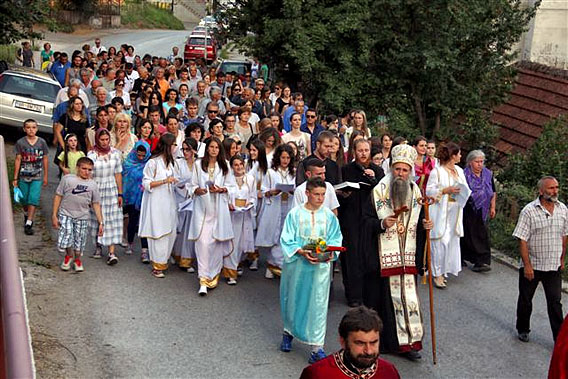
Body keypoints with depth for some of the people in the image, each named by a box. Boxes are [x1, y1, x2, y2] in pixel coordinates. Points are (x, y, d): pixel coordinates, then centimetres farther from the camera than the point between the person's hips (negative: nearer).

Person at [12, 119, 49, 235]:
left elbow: (45, 159, 5)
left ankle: (28, 223, -7)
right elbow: (18, 160, -1)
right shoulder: (20, 142, -3)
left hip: (37, 176, -1)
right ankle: (27, 214, 41)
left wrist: (45, 176, 7)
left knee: (33, 199, -11)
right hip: (23, 176, 1)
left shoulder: (42, 142, -2)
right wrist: (15, 178, -1)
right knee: (24, 200, 11)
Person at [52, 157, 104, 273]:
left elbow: (96, 204, 8)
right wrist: (54, 215, -2)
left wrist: (101, 222, 3)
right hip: (66, 214, -2)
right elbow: (58, 196, 1)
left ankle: (77, 260, 34)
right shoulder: (67, 179, -1)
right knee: (65, 239, -10)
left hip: (83, 217, 2)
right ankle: (69, 255, 23)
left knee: (79, 241, 6)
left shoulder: (93, 185, 7)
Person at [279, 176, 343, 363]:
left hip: (321, 266, 1)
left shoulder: (329, 215, 0)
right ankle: (289, 332, 40)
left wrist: (331, 253, -15)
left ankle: (317, 348, 3)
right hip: (297, 264, -1)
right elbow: (286, 240, -6)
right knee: (294, 300, 13)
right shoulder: (295, 214, -6)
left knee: (318, 304, -2)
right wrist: (302, 252, -21)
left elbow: (336, 239, 5)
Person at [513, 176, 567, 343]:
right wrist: (527, 265, -16)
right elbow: (522, 240, -14)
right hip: (531, 266, -3)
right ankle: (523, 329, 32)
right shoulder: (529, 211, -13)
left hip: (554, 267, 3)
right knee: (525, 299, 13)